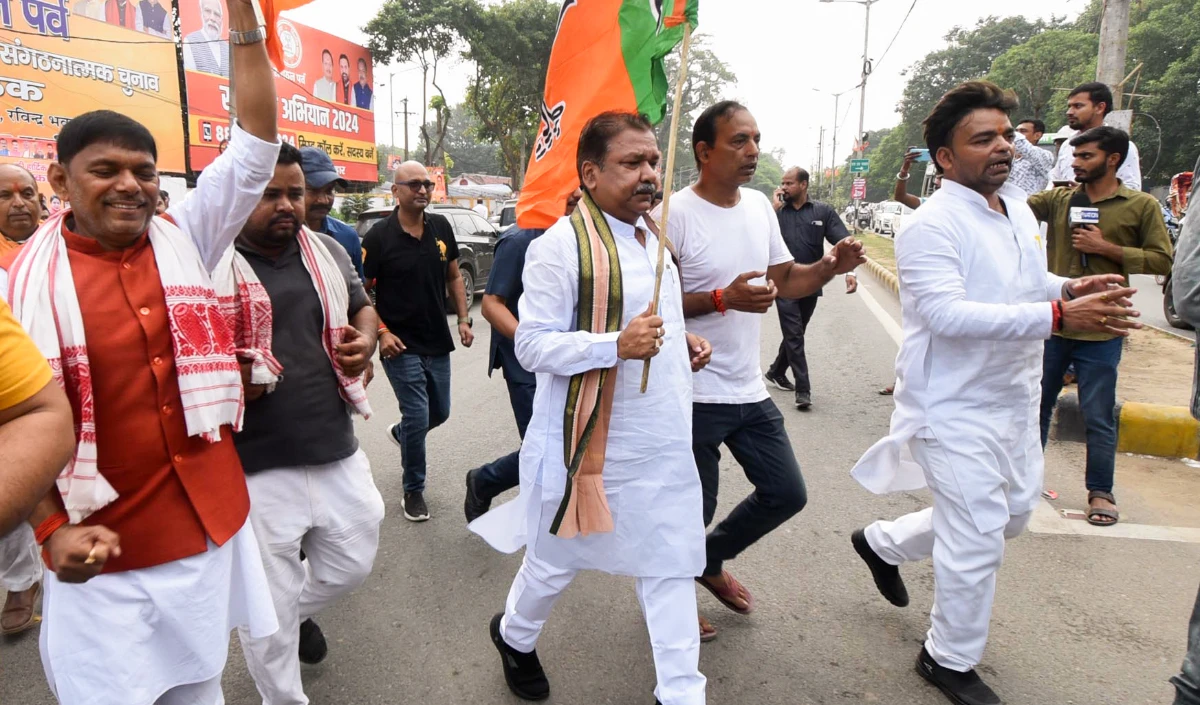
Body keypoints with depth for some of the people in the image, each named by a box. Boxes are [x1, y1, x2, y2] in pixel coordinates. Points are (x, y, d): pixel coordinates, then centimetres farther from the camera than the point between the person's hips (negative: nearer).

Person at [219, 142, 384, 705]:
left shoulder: (328, 252, 8)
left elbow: (363, 308, 21)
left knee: (353, 563, 21)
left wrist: (366, 340, 0)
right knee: (271, 609, 10)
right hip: (257, 467, -5)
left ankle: (301, 610, 53)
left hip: (338, 452, 5)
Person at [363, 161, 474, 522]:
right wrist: (381, 333, -15)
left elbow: (453, 276, 14)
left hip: (438, 343, 5)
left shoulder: (441, 227, 4)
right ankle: (413, 491, 16)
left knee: (439, 412, 16)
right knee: (418, 416, -5)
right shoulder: (379, 236, -10)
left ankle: (399, 433, 49)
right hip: (401, 345, -5)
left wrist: (463, 319, 4)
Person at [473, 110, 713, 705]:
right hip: (590, 442, -6)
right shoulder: (561, 245, -17)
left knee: (670, 565, 11)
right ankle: (514, 635, 47)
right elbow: (531, 344, -18)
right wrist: (616, 345, -29)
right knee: (558, 560, 16)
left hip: (664, 443, 7)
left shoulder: (652, 235, 10)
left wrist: (682, 341, 6)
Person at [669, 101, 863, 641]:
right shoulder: (676, 213, -16)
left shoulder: (760, 206, 6)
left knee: (786, 494, 16)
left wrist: (829, 267, -5)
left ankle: (709, 561, 37)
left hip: (750, 390, 7)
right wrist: (723, 298, -28)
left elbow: (786, 281, 14)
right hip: (695, 394, -7)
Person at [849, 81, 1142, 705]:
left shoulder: (1020, 209, 9)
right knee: (978, 540, -1)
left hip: (1016, 400, 9)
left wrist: (1069, 286, 1)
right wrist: (1058, 316, -36)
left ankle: (882, 543, 39)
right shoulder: (932, 227, -19)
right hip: (956, 408, -9)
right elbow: (949, 314, -31)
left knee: (1013, 513, 22)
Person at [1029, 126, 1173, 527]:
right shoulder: (1057, 200, 6)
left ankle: (1100, 492, 19)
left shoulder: (1141, 206, -1)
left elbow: (1162, 260, -3)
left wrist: (1107, 249, -12)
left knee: (1098, 417, 4)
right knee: (1036, 405, 13)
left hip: (1100, 331, -3)